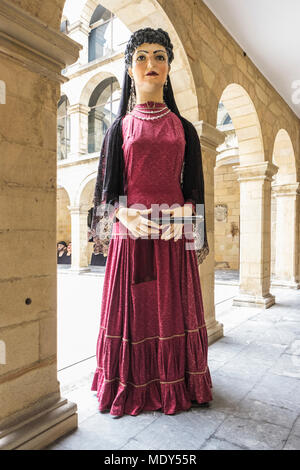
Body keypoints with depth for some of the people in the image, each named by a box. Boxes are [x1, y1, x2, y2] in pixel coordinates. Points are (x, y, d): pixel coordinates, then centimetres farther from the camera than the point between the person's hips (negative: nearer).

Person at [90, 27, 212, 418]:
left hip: (173, 235, 1)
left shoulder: (184, 129, 13)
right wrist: (125, 214, -13)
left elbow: (193, 187, 9)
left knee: (174, 309, 5)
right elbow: (108, 189, 7)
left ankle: (175, 386, 24)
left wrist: (182, 214, -11)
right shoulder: (119, 129, 10)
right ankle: (132, 387, 23)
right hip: (130, 234, 0)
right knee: (132, 310, 4)